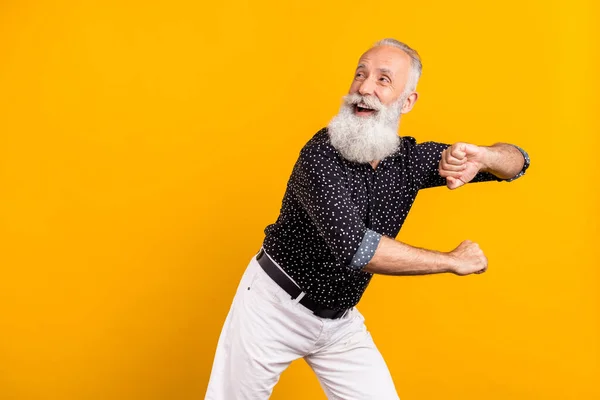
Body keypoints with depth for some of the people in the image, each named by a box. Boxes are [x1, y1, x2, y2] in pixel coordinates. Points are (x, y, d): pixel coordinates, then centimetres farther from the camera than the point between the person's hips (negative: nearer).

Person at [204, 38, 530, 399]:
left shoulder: (411, 159, -6)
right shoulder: (322, 154, -24)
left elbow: (517, 160, 0)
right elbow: (355, 247, -36)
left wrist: (481, 156, -26)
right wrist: (454, 261, -26)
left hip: (341, 321, 5)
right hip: (275, 307, -4)